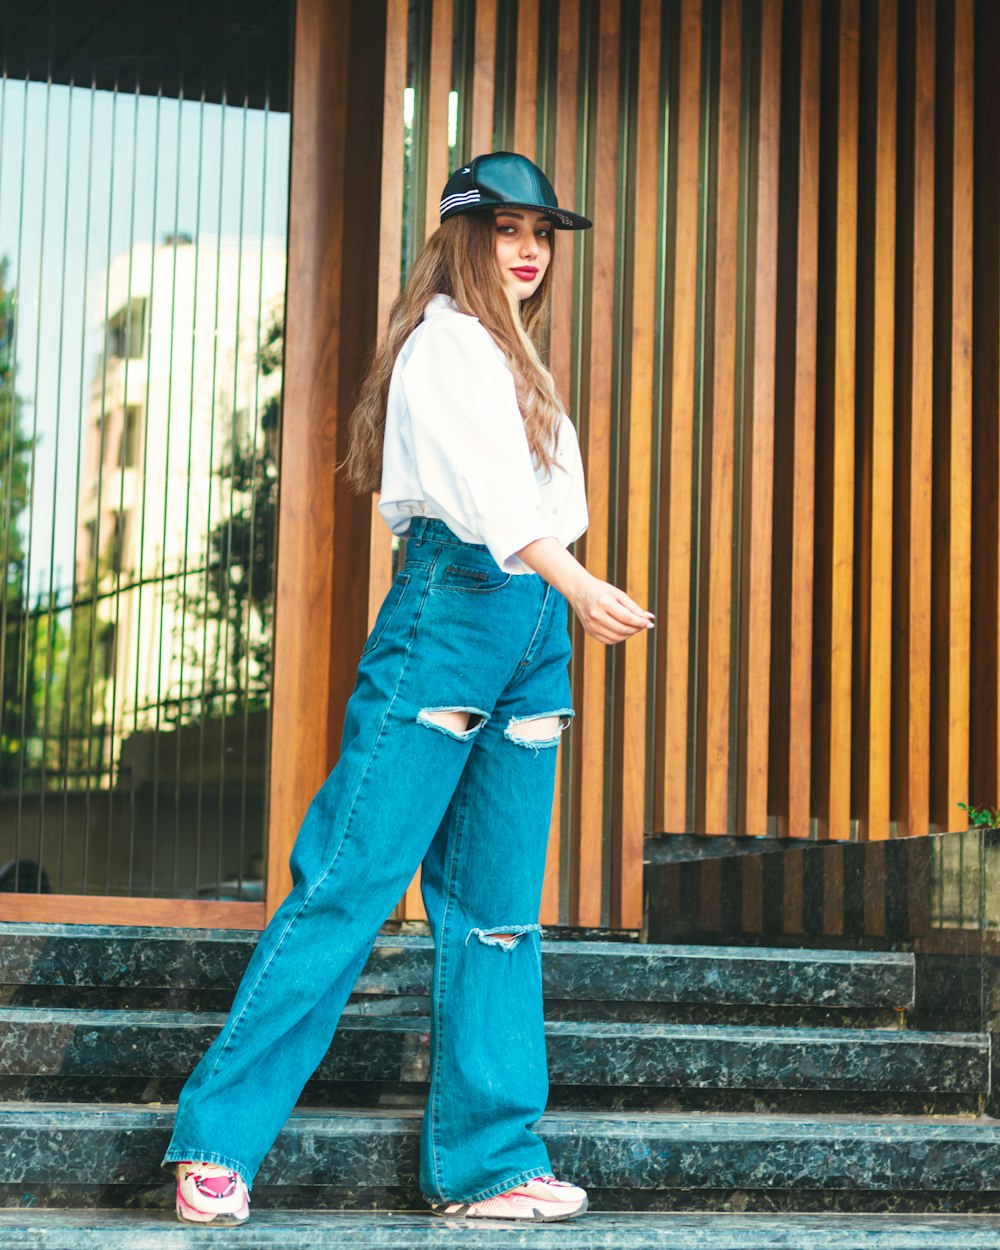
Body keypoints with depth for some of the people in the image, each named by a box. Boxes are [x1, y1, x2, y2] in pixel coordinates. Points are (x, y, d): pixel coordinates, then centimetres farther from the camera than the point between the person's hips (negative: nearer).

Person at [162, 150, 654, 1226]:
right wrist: (574, 581, -30)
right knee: (353, 879, -10)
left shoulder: (516, 359, 25)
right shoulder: (445, 341, -4)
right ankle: (217, 1141, -6)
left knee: (497, 910, 4)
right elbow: (480, 486, -19)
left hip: (532, 627, 9)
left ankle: (486, 1163, 4)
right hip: (452, 604, -9)